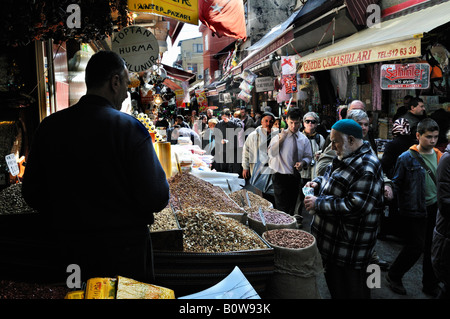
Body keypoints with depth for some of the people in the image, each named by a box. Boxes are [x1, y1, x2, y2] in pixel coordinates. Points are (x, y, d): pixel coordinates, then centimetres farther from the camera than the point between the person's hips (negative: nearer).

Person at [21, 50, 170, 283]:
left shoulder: (49, 126, -3)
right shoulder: (130, 128, -17)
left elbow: (32, 193, 3)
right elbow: (157, 197, -19)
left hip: (69, 250, 5)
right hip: (123, 250, -4)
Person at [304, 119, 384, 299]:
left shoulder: (366, 168, -23)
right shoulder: (344, 158, 10)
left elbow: (354, 206, -29)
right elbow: (331, 179, 28)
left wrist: (318, 204, -22)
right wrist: (318, 182, 6)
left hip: (349, 249, -10)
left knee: (348, 292, 5)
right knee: (333, 283, 23)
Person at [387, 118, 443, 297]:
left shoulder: (440, 157, 6)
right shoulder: (407, 158, -10)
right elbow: (396, 184, -5)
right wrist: (403, 207, -5)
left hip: (435, 209, 5)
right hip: (414, 212, -5)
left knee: (433, 249, 12)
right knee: (415, 247, -2)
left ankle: (430, 285, 29)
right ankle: (393, 276, 20)